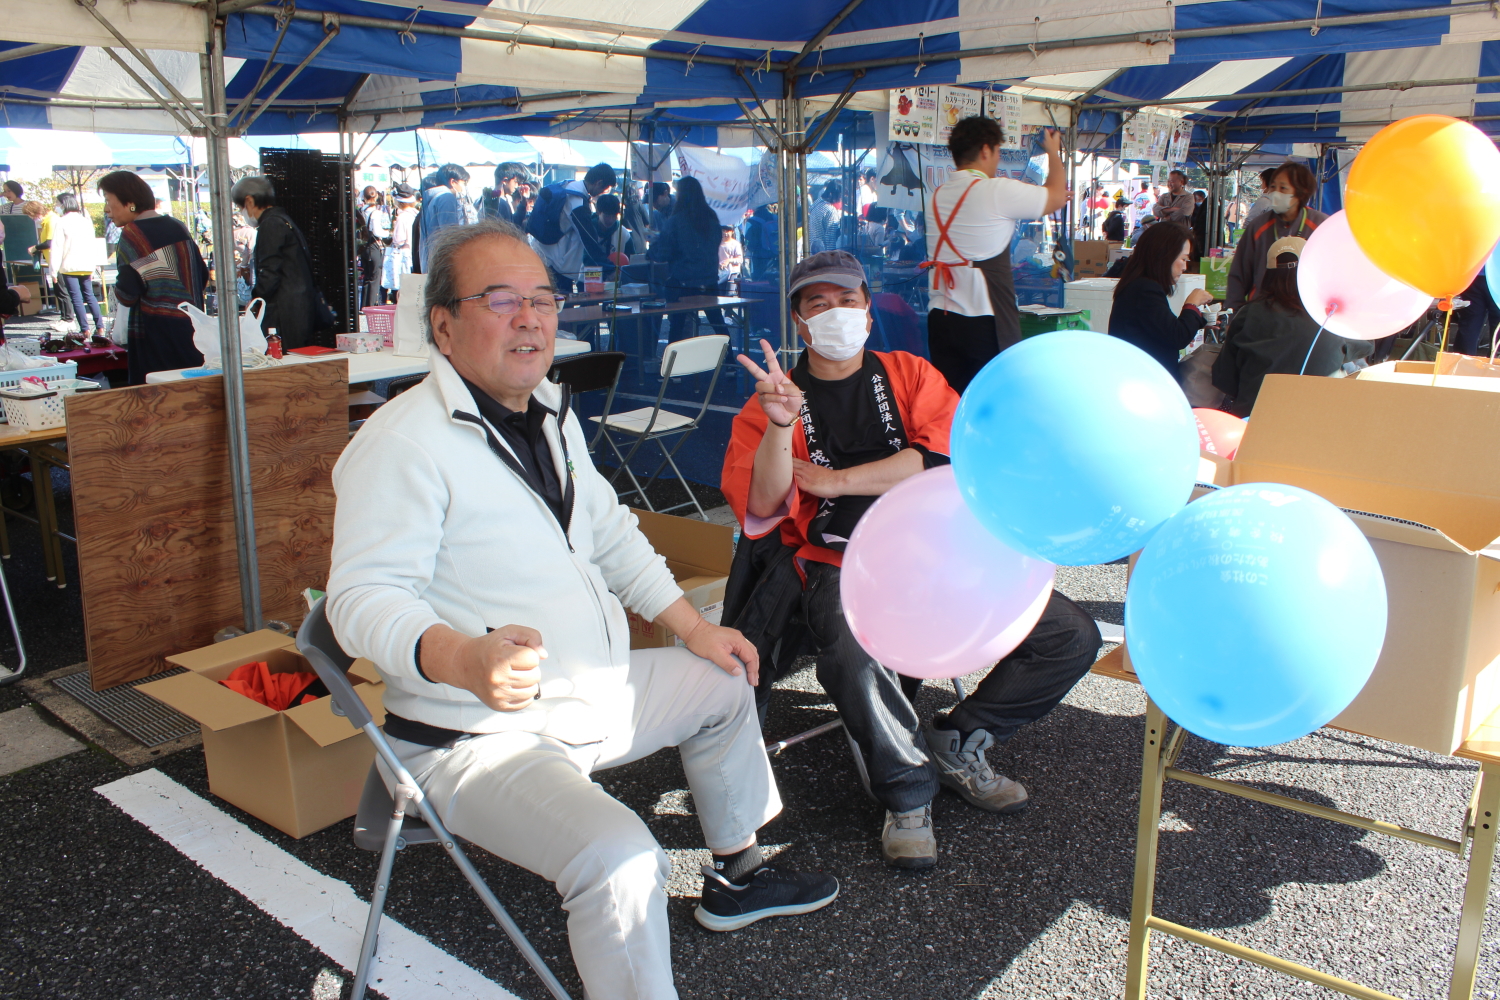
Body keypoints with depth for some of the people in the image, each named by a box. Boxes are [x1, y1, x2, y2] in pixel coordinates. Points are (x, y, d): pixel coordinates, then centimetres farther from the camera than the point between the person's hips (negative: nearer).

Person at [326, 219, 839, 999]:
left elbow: (610, 534, 18)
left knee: (722, 682, 23)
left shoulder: (550, 413, 9)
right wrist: (464, 660, -46)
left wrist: (694, 627, 14)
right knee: (620, 859, -32)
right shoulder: (404, 440, -21)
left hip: (591, 693, 10)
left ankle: (736, 876, 40)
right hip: (481, 739, -9)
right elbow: (363, 597, -27)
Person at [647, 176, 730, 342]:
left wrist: (650, 251, 9)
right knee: (718, 324, 13)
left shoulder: (676, 221, -12)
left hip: (682, 283, -5)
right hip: (709, 283, 5)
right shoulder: (712, 218, 3)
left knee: (676, 327, 1)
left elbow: (663, 253, -10)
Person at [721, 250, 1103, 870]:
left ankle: (953, 742, 8)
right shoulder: (770, 404, 7)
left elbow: (946, 457, -6)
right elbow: (761, 506, -8)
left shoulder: (909, 375, 12)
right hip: (839, 569, -3)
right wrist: (781, 425, -26)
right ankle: (909, 788, -12)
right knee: (847, 652, -38)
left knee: (1073, 637, -8)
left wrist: (833, 480, -8)